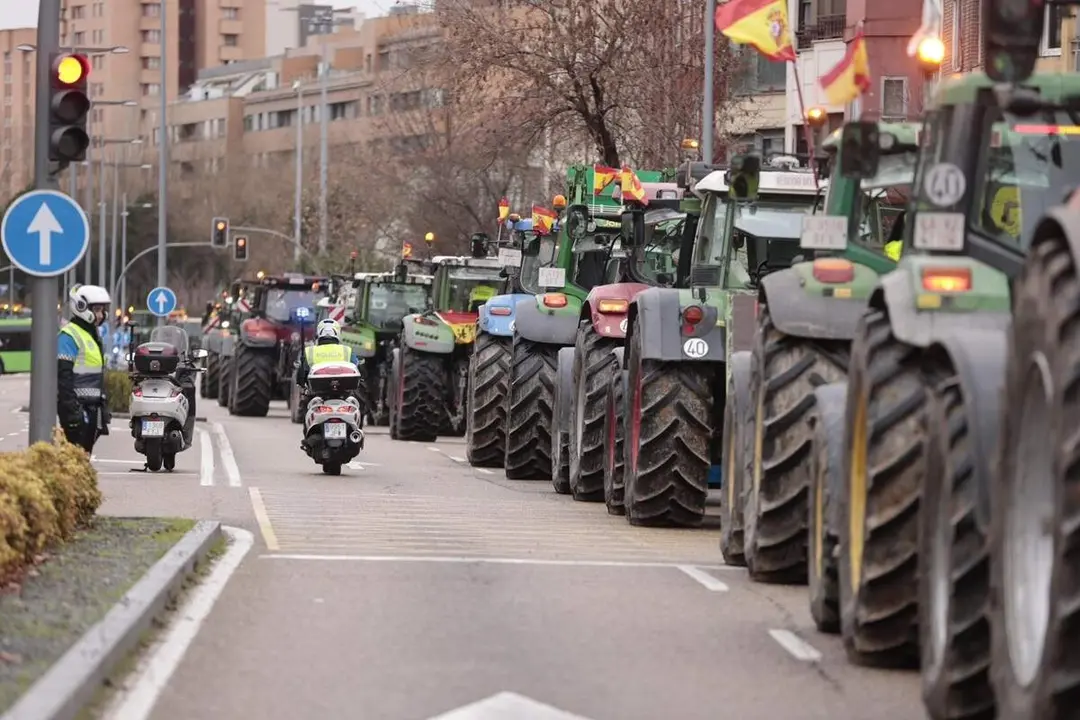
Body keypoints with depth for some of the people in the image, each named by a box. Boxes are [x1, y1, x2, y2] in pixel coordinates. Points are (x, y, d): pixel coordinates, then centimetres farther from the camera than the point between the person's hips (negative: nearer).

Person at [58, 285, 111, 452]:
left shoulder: (93, 334, 19)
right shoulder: (70, 335, -12)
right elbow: (63, 375, -18)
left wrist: (103, 406, 23)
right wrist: (71, 408, -22)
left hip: (92, 406, 9)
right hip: (78, 406, -9)